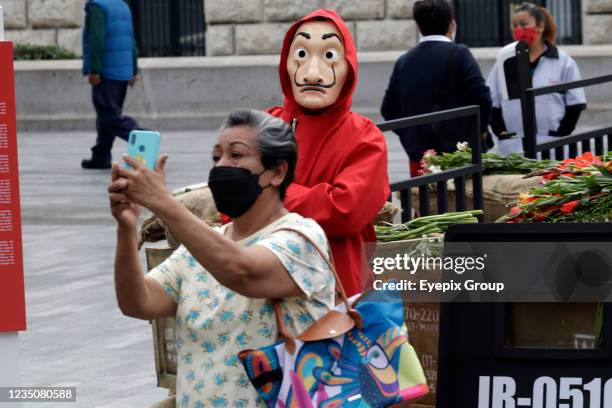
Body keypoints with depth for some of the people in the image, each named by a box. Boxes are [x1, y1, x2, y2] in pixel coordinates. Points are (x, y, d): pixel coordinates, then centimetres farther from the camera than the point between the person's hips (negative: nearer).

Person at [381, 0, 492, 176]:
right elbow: (481, 98, -13)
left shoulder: (403, 62, 8)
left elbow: (388, 109, 10)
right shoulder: (458, 54, -7)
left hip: (418, 158, 5)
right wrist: (481, 129, 4)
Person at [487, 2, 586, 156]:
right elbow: (491, 101, 12)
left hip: (550, 147, -2)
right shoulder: (505, 60, 8)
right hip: (512, 147, 2)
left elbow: (575, 103, 4)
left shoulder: (562, 61, 3)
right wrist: (499, 130, 1)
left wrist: (561, 133, -5)